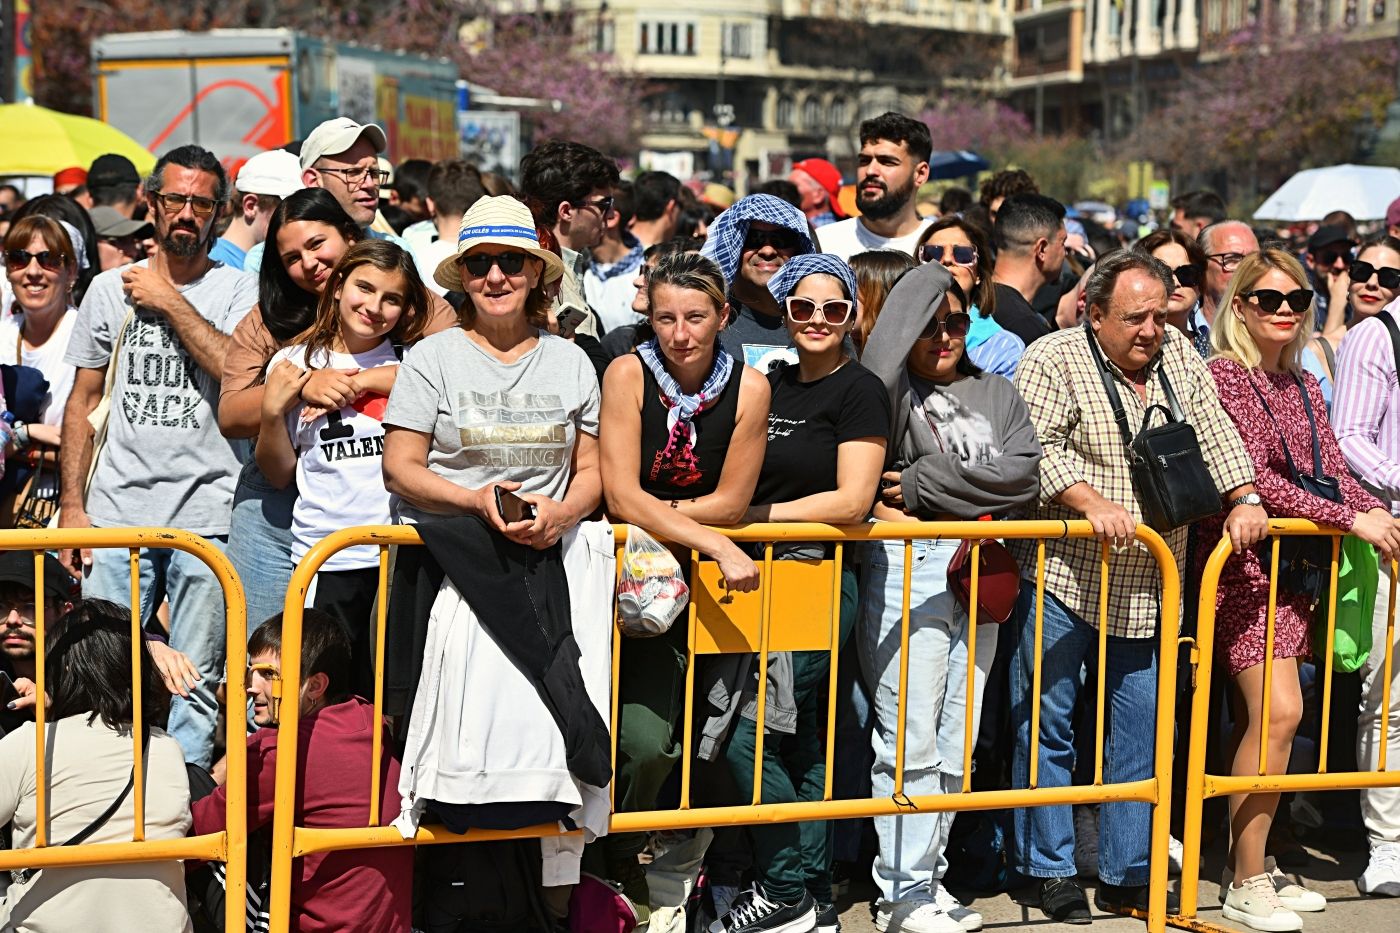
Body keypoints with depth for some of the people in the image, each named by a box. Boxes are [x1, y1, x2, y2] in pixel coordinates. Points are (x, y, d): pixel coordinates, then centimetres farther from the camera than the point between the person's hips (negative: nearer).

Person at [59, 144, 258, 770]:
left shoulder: (238, 289, 5)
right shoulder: (110, 288, 12)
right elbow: (82, 402, 14)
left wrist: (169, 301, -7)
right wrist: (71, 506, 7)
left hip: (205, 513, -2)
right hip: (116, 511, 2)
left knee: (196, 682, 1)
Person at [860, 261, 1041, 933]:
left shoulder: (997, 393, 17)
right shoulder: (890, 389, 4)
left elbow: (1022, 473, 2)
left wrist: (922, 484, -8)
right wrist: (922, 288, -11)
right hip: (907, 567, -5)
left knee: (955, 743, 8)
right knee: (912, 739, -6)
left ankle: (928, 877, 17)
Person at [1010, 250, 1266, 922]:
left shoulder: (1177, 354, 11)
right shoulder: (1054, 359, -7)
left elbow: (1213, 432, 15)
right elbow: (1035, 446, -17)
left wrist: (1242, 501, 4)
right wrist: (1093, 504, -27)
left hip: (1145, 589, 5)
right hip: (1063, 578, -5)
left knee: (1138, 729, 9)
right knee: (1047, 722, 1)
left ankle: (1127, 875, 19)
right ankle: (1051, 871, 12)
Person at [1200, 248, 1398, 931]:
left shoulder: (1303, 384, 15)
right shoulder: (1225, 374, -9)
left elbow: (1333, 470, 14)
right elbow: (1254, 477, -16)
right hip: (1245, 563, -7)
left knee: (1257, 714, 9)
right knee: (1279, 710, -14)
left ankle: (1247, 864, 17)